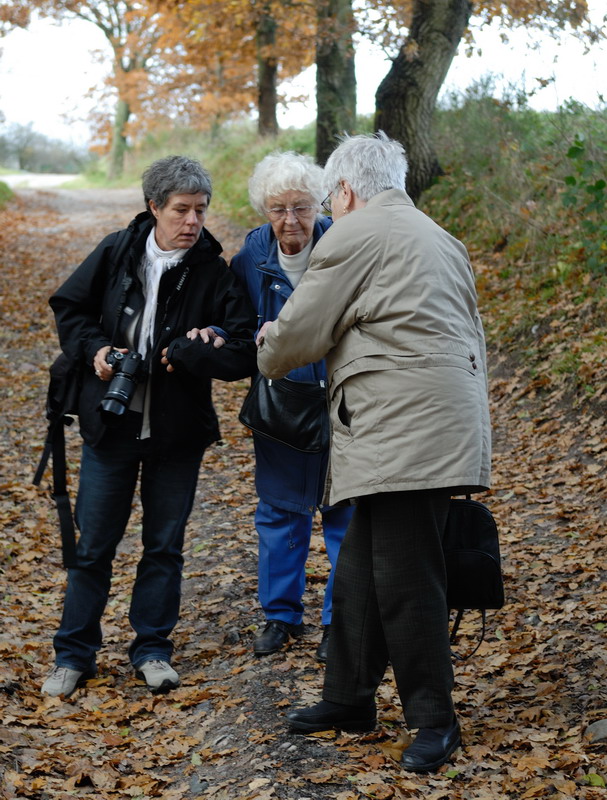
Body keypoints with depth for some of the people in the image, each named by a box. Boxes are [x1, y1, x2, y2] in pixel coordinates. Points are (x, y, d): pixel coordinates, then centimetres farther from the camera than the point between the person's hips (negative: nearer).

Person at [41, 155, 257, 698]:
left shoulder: (214, 273, -8)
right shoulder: (117, 252, -3)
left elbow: (244, 353, -15)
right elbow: (68, 307, 8)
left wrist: (181, 353, -21)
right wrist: (93, 348, -8)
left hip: (178, 430, 0)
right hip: (111, 422, 1)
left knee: (165, 544, 10)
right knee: (94, 542, 7)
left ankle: (152, 648, 25)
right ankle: (74, 654, 20)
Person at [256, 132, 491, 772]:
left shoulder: (353, 234, -5)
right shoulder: (438, 238, 24)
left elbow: (299, 331, -3)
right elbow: (467, 337, 25)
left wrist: (268, 354, 19)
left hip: (406, 432, -10)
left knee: (404, 577, -4)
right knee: (360, 569, 16)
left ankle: (434, 719, 4)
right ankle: (350, 696, 25)